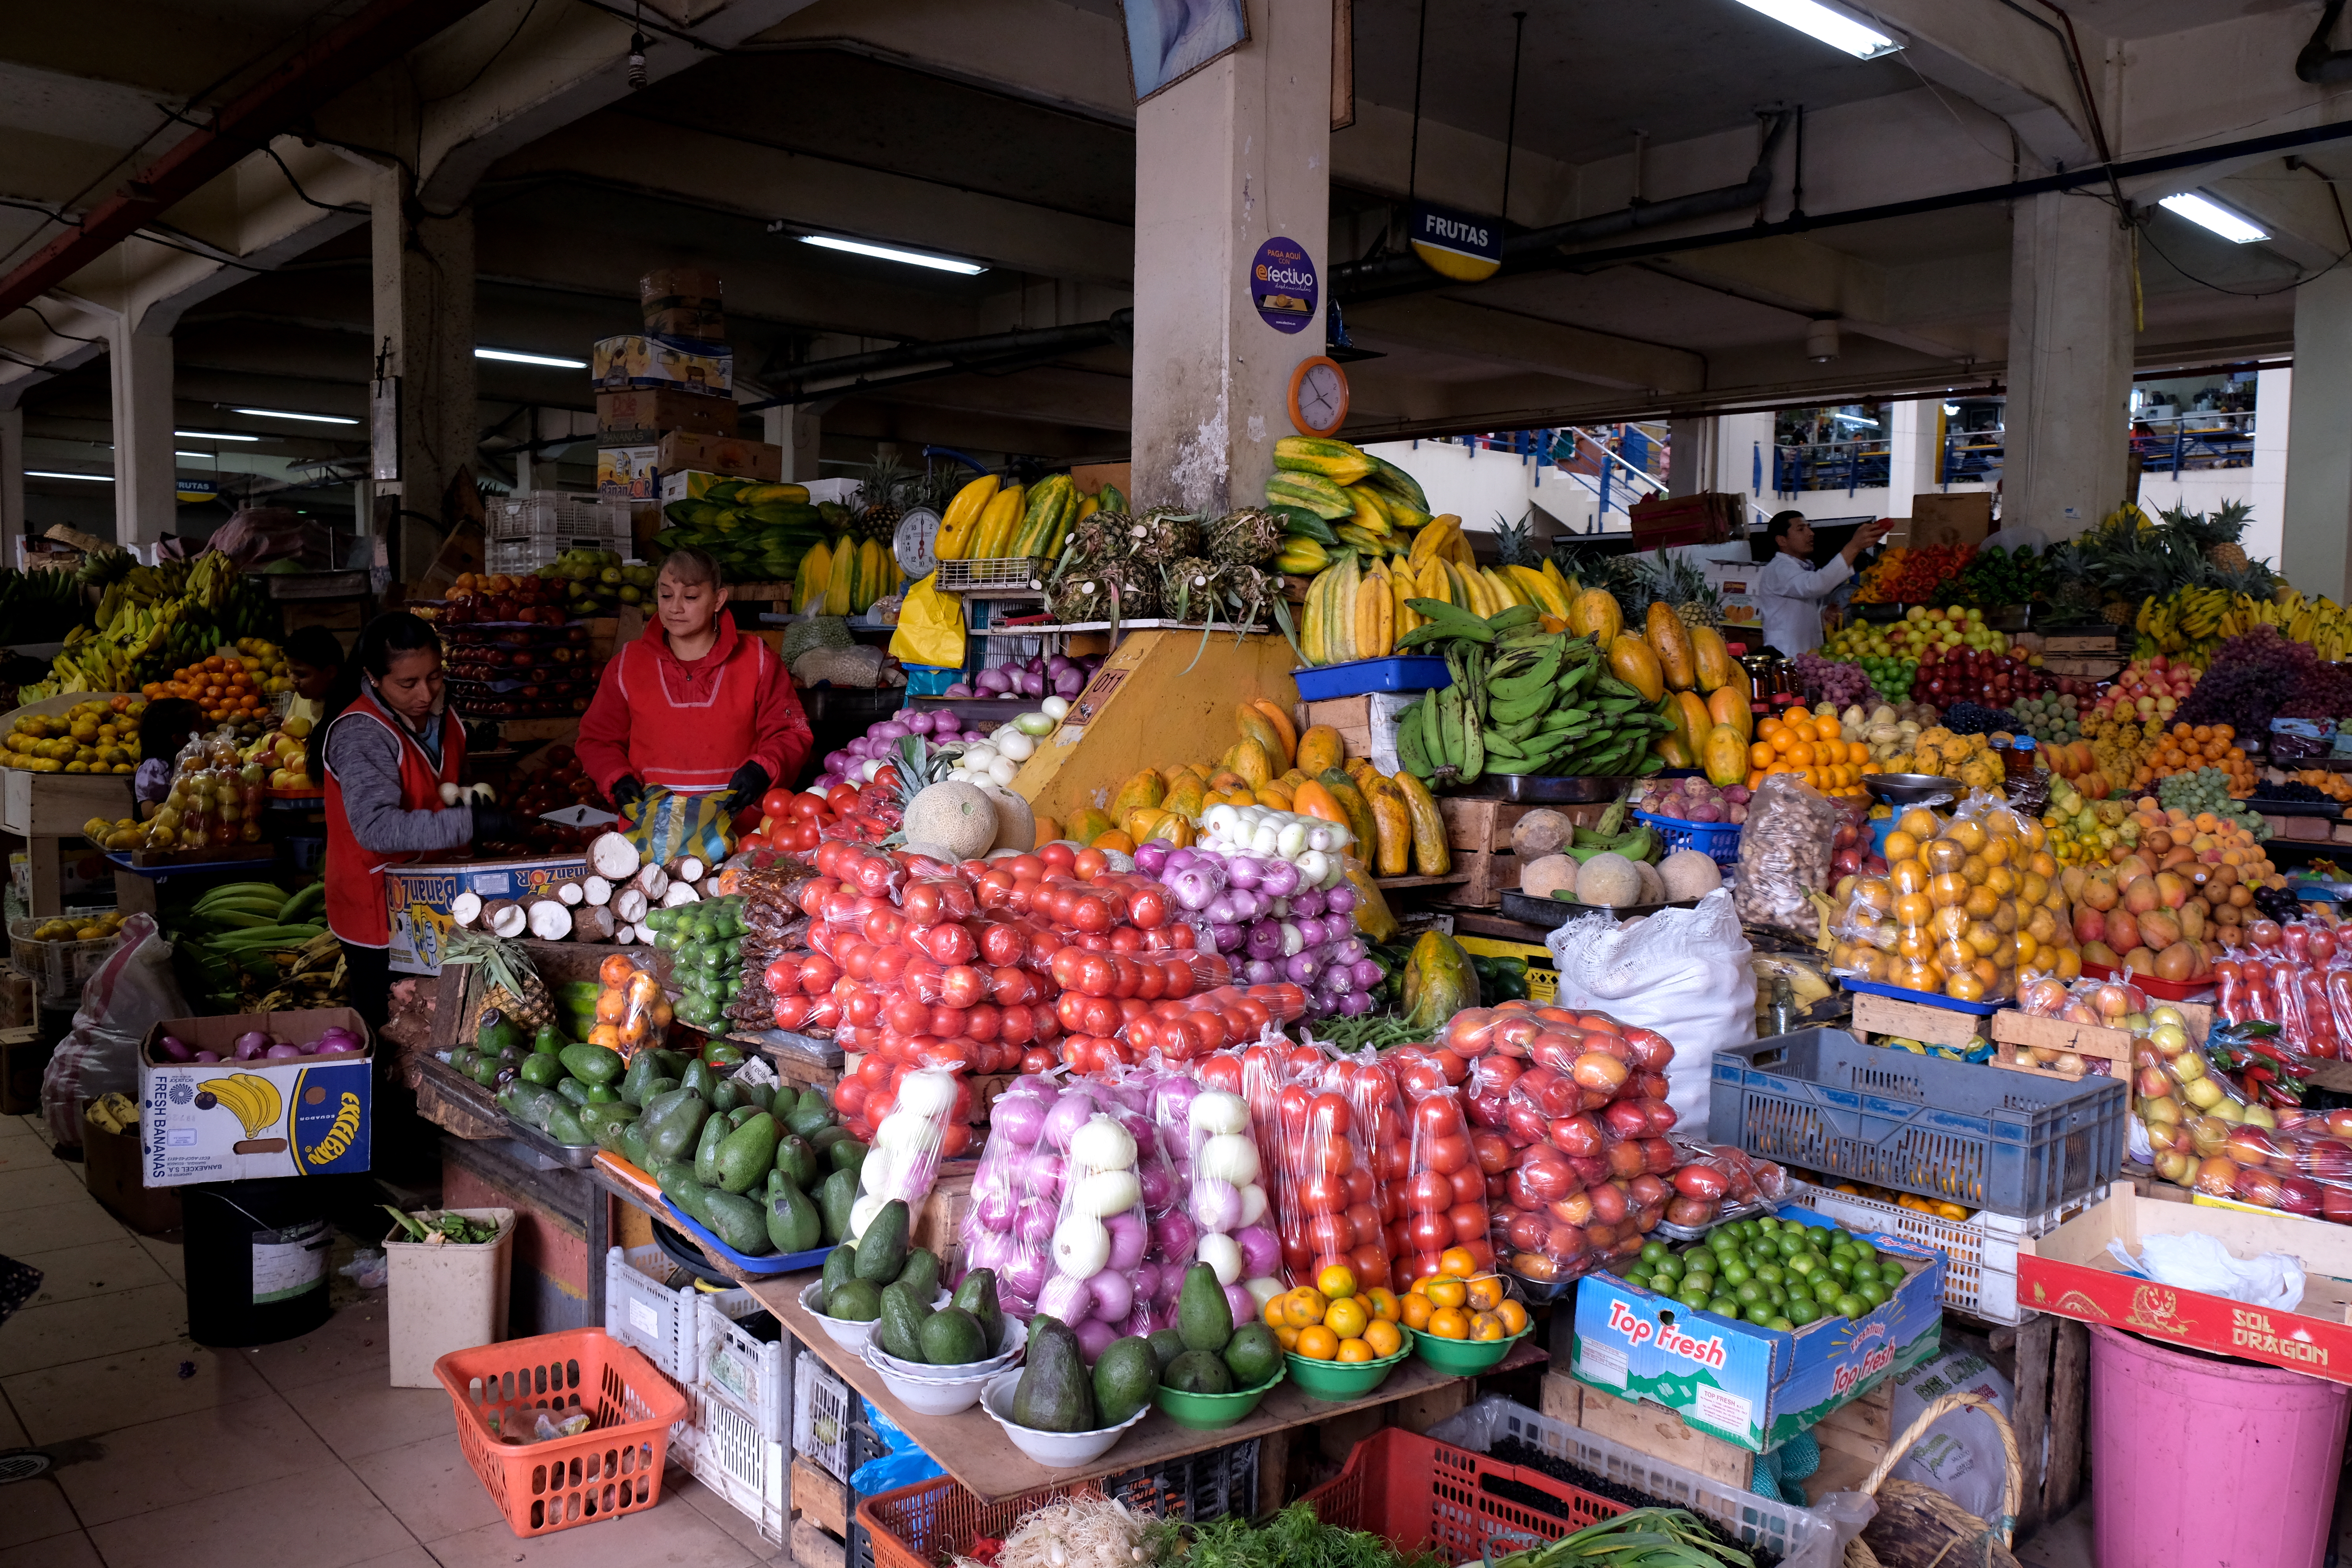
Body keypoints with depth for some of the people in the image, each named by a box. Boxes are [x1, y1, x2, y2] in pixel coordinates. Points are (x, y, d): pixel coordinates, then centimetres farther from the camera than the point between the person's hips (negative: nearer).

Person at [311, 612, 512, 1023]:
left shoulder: (441, 716, 4)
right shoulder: (360, 735, -21)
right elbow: (377, 827, -34)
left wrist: (474, 800, 1)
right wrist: (469, 823, -41)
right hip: (378, 909, -7)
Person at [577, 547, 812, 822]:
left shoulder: (757, 660, 8)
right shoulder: (627, 665, 12)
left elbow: (791, 733, 7)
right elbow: (597, 739, 19)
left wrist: (761, 770, -12)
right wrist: (618, 780, -1)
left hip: (736, 818, -1)